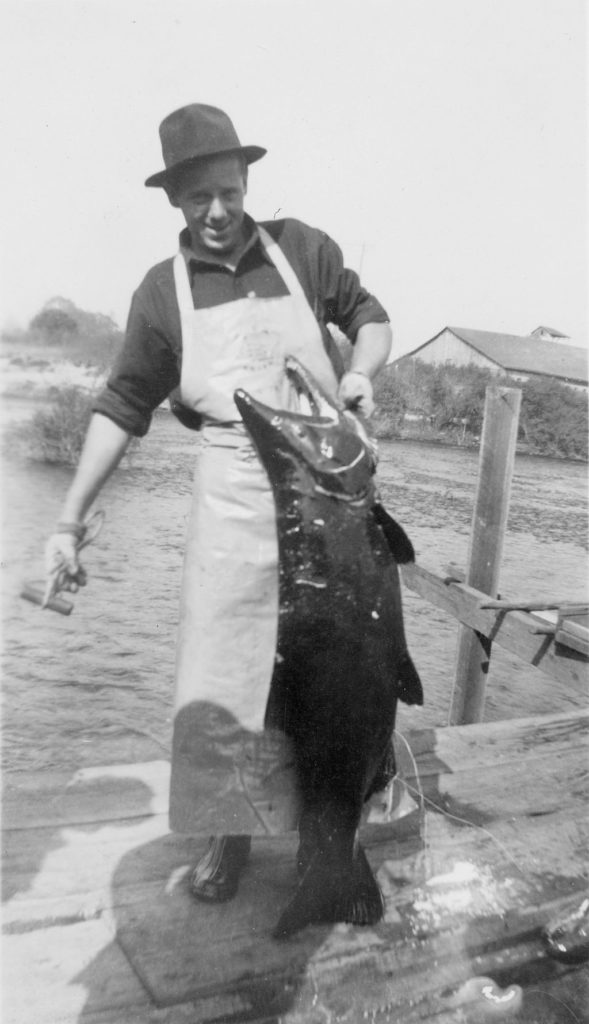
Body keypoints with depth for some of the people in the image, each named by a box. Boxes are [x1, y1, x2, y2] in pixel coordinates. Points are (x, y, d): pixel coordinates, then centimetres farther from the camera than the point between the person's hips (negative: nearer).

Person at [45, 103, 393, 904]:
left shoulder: (302, 248, 3)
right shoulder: (163, 290, 4)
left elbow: (368, 315, 15)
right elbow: (124, 406, 5)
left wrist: (361, 372, -9)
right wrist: (71, 519, 1)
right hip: (236, 492, 0)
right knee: (215, 682, 1)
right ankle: (229, 832, 24)